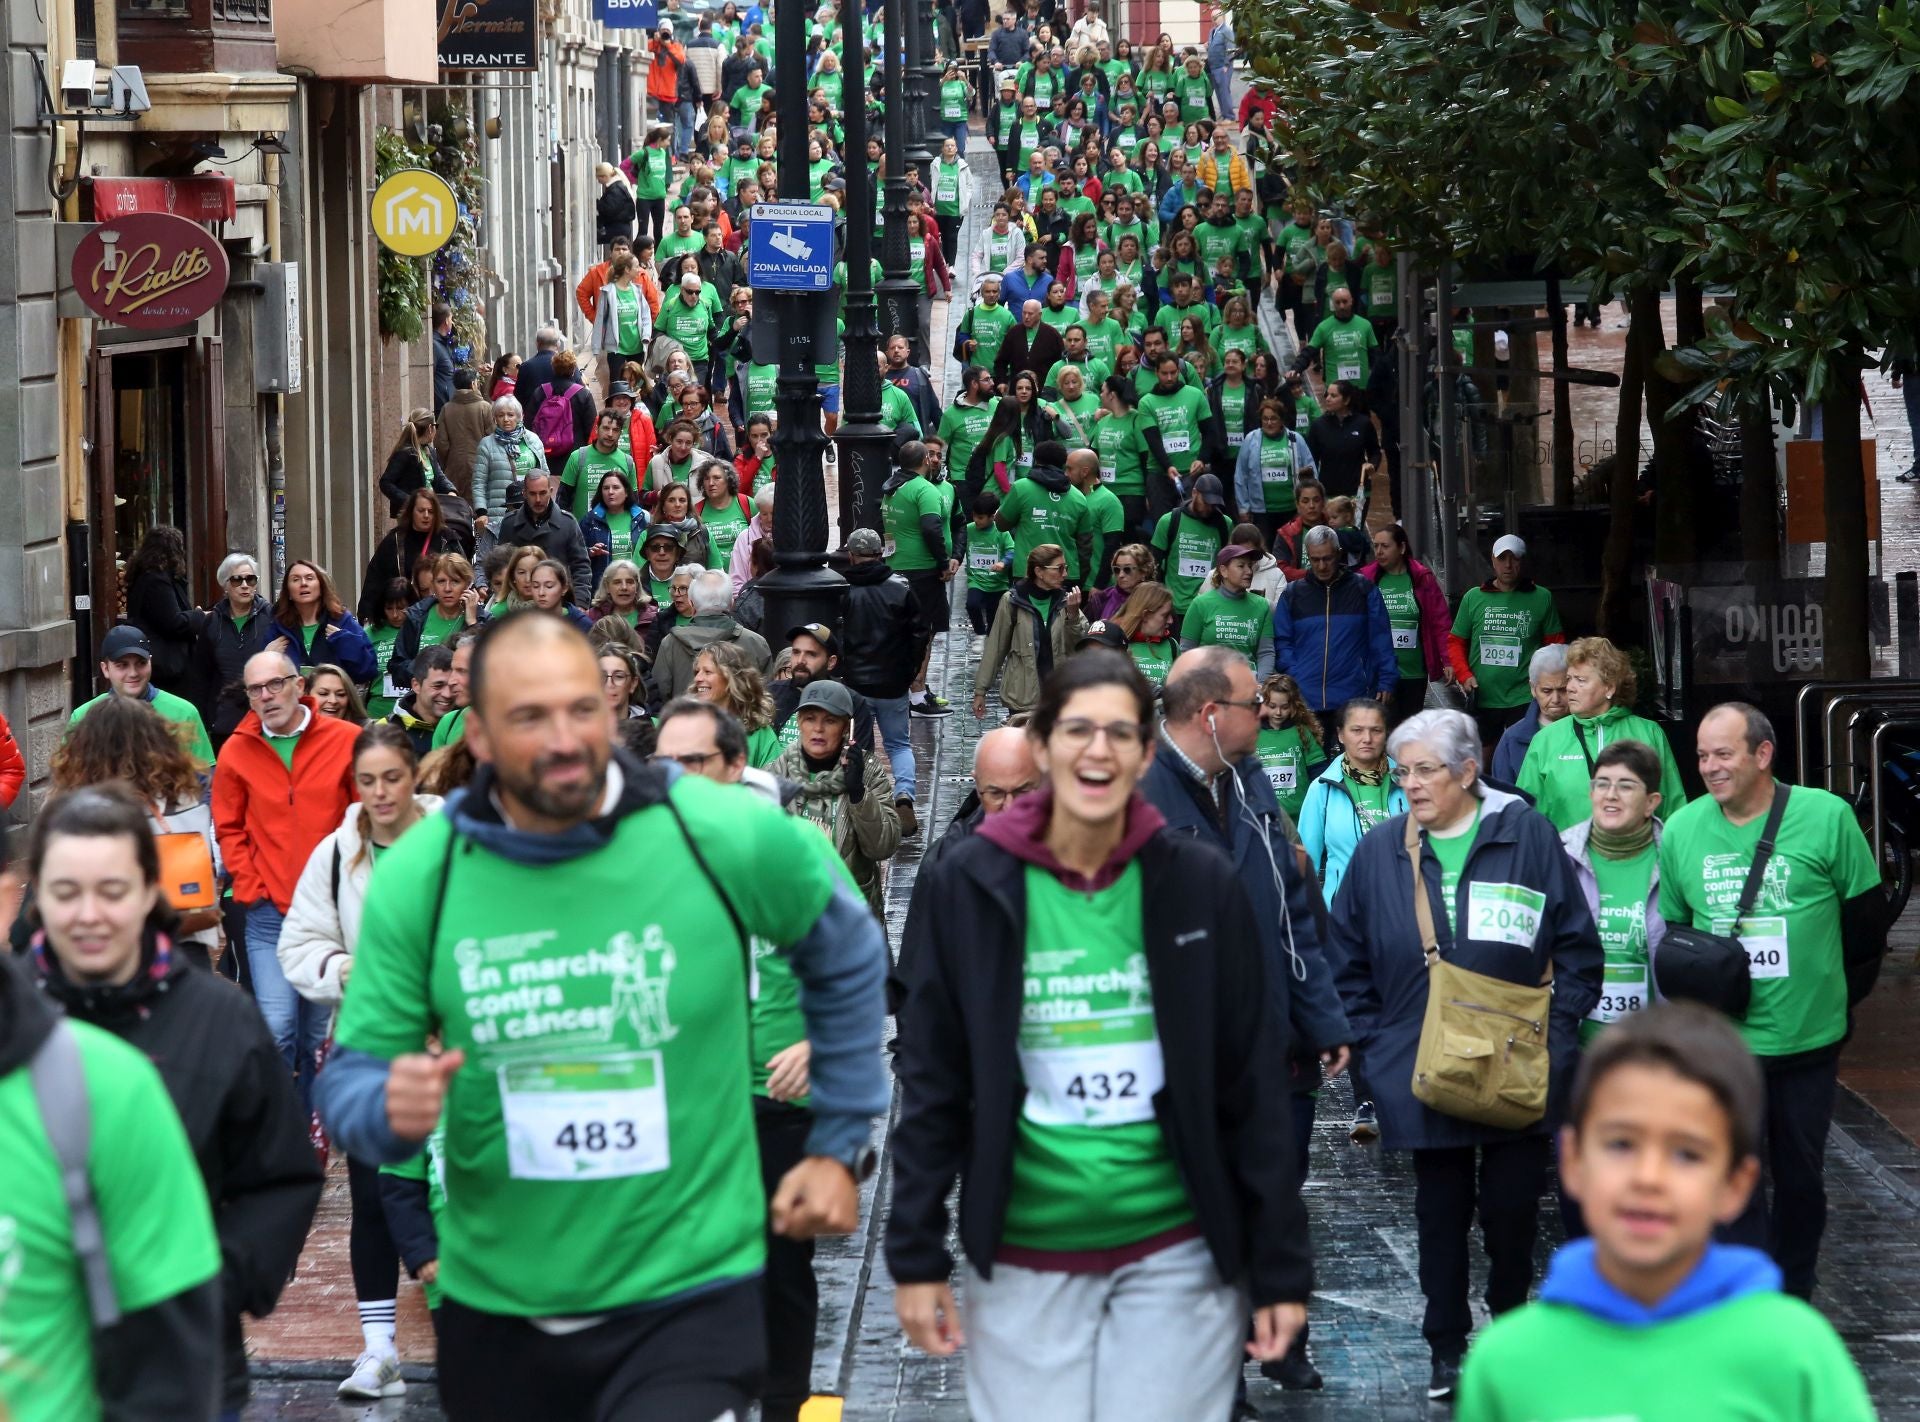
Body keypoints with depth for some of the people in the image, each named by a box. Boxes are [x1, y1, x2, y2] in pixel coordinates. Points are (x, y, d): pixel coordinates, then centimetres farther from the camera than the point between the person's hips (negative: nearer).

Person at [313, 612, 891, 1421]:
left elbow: (846, 957, 10)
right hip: (495, 1313, 3)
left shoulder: (730, 837, -10)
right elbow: (350, 1079, 0)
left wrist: (841, 1145, 9)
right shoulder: (417, 877, -7)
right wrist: (390, 1110, -24)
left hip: (689, 1300, -2)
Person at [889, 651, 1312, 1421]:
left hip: (1175, 1251, 0)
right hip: (1024, 1257, 0)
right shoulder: (965, 887, -2)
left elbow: (1250, 1089, 1)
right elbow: (931, 1085, 2)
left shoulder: (1202, 885, -1)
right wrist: (917, 1255, -2)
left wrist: (1280, 1268, -1)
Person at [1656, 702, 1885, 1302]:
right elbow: (1671, 930, 12)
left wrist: (1818, 980, 5)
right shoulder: (1682, 830, 0)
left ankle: (1794, 1304, 29)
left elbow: (1865, 920, 2)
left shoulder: (1827, 817, -8)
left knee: (1801, 1179, 12)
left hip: (1808, 1037, 0)